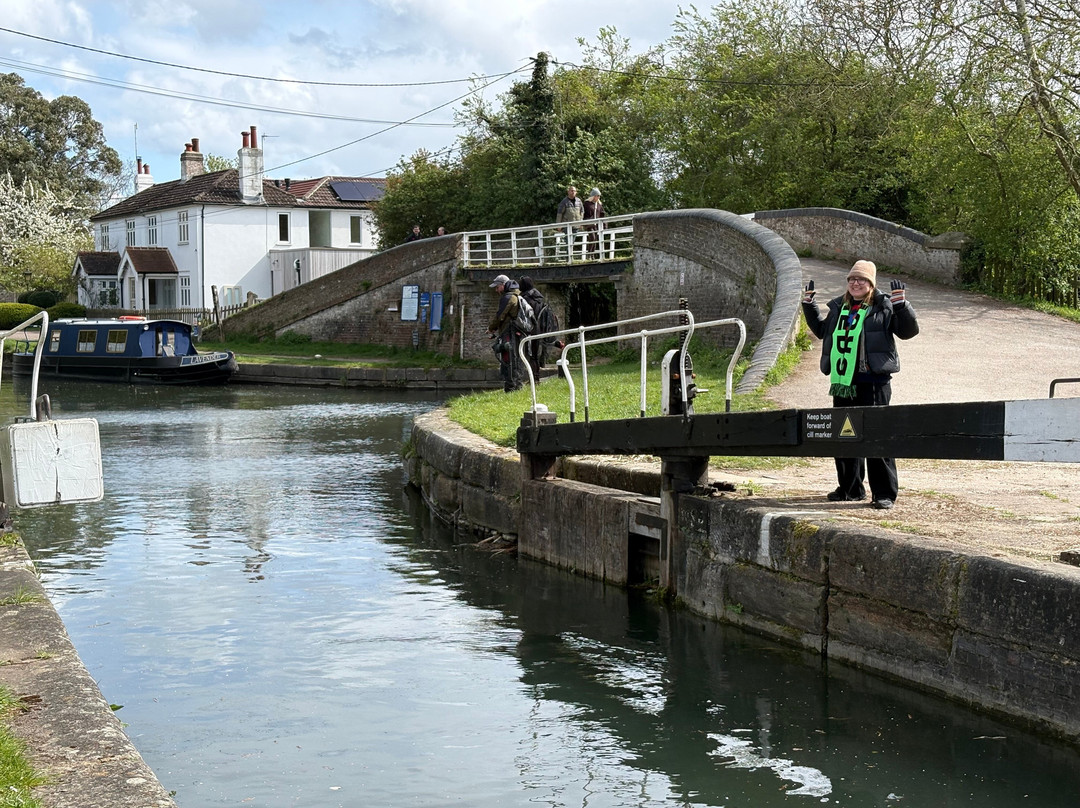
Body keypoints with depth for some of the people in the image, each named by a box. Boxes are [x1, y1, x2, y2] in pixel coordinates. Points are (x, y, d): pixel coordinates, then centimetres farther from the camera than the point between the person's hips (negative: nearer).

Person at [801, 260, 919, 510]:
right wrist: (809, 306, 27)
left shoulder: (884, 307, -1)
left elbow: (908, 330, -8)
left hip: (872, 382, -7)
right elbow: (822, 330, 34)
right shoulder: (838, 307, 18)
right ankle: (850, 489, 26)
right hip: (842, 383, 7)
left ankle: (884, 493, -4)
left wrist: (902, 306, -20)